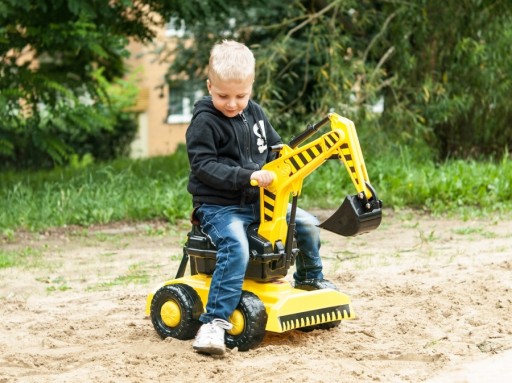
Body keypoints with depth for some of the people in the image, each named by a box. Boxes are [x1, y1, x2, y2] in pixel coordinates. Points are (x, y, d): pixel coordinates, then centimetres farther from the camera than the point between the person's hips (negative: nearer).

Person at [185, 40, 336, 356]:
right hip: (218, 206, -7)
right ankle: (215, 323, -35)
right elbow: (204, 166, -19)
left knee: (307, 223, 7)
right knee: (237, 248, -33)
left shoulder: (255, 114, 10)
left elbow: (275, 148, 19)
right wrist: (247, 176, -28)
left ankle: (309, 280, 34)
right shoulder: (204, 122, -11)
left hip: (257, 202, 7)